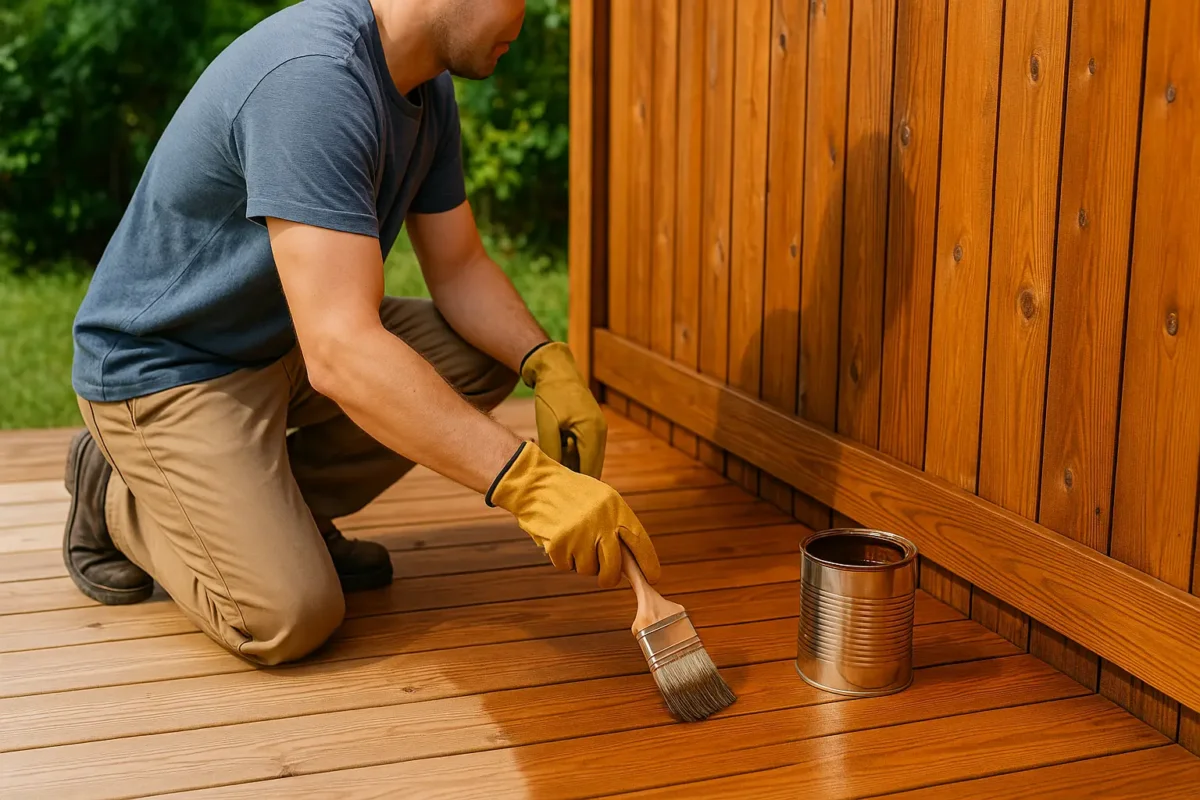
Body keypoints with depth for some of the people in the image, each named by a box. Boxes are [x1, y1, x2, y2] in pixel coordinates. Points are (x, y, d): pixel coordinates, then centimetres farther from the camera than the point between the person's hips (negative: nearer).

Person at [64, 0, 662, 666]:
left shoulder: (428, 86, -2)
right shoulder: (312, 78, -33)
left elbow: (458, 266, 4)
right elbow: (340, 352, -40)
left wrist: (546, 365, -16)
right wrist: (526, 482, -43)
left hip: (282, 339, 9)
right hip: (160, 366, -9)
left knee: (486, 357, -3)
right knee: (292, 617, -22)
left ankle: (276, 505, 6)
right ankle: (120, 497, 6)